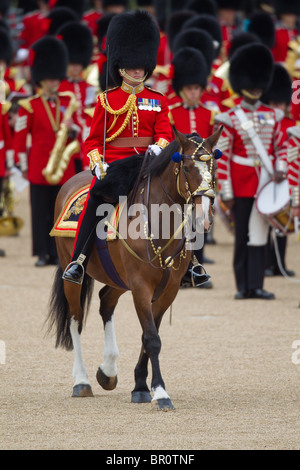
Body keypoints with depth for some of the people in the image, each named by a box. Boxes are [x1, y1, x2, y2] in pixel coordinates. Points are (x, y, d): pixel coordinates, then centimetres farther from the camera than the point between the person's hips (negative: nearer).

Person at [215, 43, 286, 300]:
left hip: (265, 182, 2)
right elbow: (223, 157, -4)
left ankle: (256, 285, 0)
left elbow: (278, 148, 14)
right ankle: (243, 286, 8)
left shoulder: (272, 116, 8)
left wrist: (279, 170, -6)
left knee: (259, 234, 1)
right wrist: (226, 192, -8)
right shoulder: (231, 118, -3)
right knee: (242, 235, 3)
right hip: (242, 184, -2)